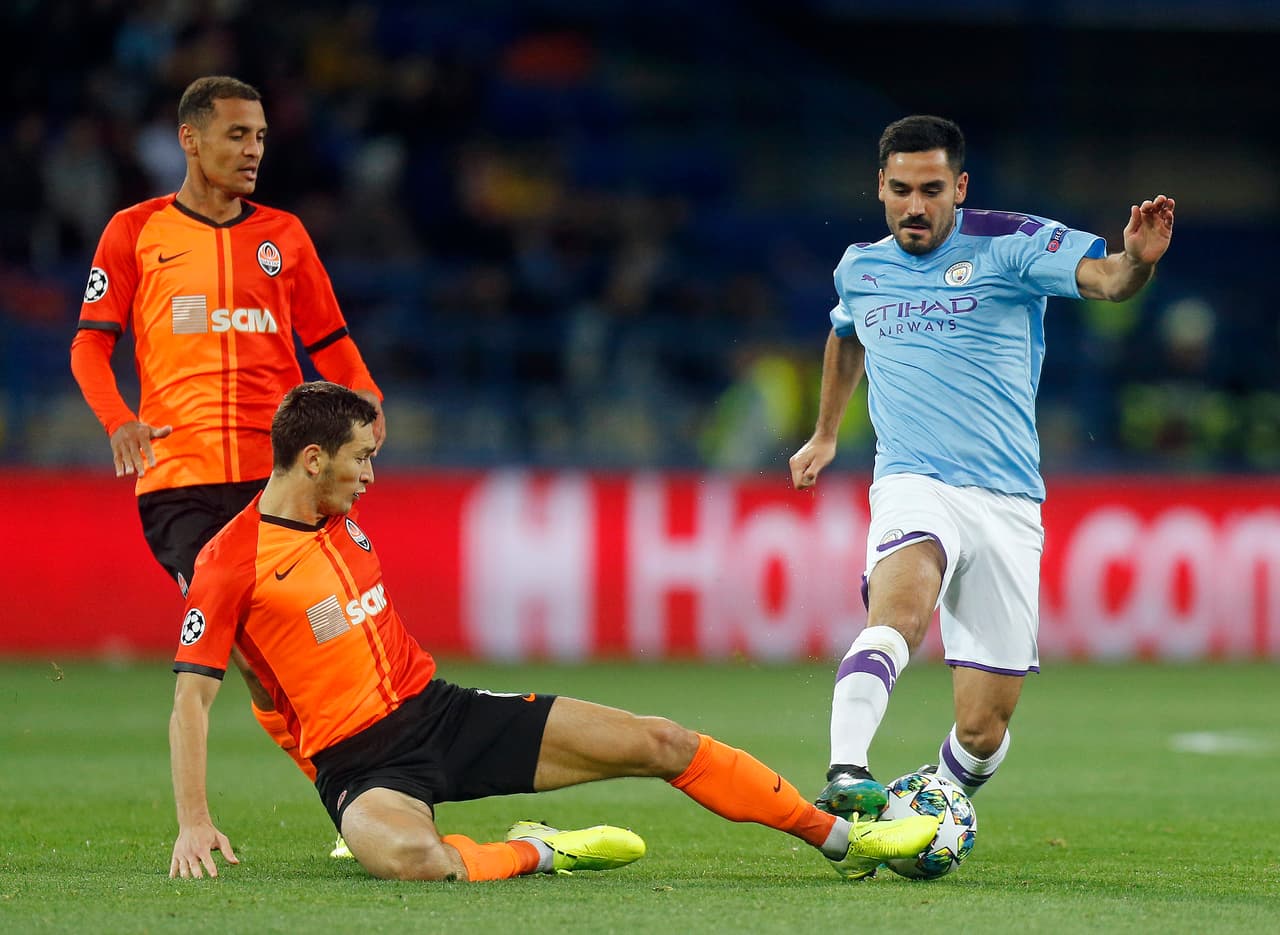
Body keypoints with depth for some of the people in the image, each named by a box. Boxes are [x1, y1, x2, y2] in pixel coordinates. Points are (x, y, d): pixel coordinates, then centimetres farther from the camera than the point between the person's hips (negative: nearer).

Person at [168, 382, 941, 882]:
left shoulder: (347, 524, 10)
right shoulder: (232, 562, -12)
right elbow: (192, 697, -13)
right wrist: (194, 824, -18)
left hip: (440, 710, 7)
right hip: (360, 761, -7)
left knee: (661, 743, 1)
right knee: (405, 856, -44)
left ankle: (843, 839, 13)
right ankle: (534, 853, -14)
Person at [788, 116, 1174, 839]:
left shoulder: (1009, 243, -2)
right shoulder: (861, 267, 12)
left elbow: (1105, 277, -19)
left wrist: (1137, 259, -42)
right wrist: (826, 436, 46)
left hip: (1007, 504, -1)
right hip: (913, 485, 1)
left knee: (982, 733, -1)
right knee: (901, 609, -36)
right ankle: (847, 775, -51)